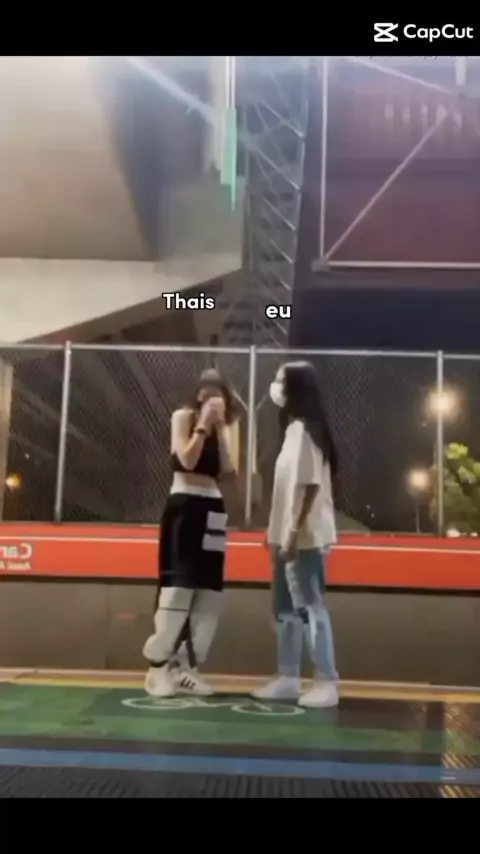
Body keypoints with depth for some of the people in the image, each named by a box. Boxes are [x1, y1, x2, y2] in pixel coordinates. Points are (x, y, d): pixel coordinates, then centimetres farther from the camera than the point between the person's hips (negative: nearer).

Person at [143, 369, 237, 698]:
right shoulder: (183, 416, -1)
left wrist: (220, 428, -1)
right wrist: (203, 423, -12)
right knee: (178, 587, -11)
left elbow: (228, 471, 2)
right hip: (184, 506, -6)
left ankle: (185, 667, 11)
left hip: (213, 510, 6)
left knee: (209, 592, 4)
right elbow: (187, 460, -15)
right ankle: (158, 666, -3)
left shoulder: (222, 427, 14)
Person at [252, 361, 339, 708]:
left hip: (305, 537, -10)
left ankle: (327, 683, 3)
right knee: (287, 608, 14)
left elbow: (310, 485, -21)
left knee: (310, 607, -4)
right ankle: (289, 679, 23)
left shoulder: (302, 429, -14)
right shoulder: (294, 429, 15)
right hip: (290, 535, 10)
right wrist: (281, 534, 18)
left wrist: (295, 531, -22)